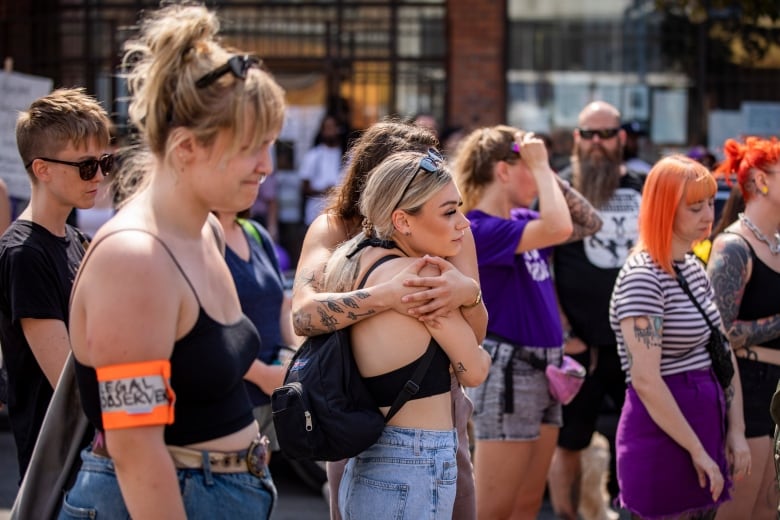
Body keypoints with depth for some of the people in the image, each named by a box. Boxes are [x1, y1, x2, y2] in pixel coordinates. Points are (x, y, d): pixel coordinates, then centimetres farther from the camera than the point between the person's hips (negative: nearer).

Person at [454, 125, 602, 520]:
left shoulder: (519, 221, 10)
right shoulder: (479, 230, -17)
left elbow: (589, 223, 18)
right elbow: (559, 229, -30)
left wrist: (549, 174, 5)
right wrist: (540, 166, -17)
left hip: (544, 370, 9)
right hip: (507, 372, -9)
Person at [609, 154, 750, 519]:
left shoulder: (694, 270, 12)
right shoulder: (642, 277, -16)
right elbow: (645, 380, -22)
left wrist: (736, 430, 4)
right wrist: (697, 450, -18)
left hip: (706, 422, 8)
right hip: (664, 434, -8)